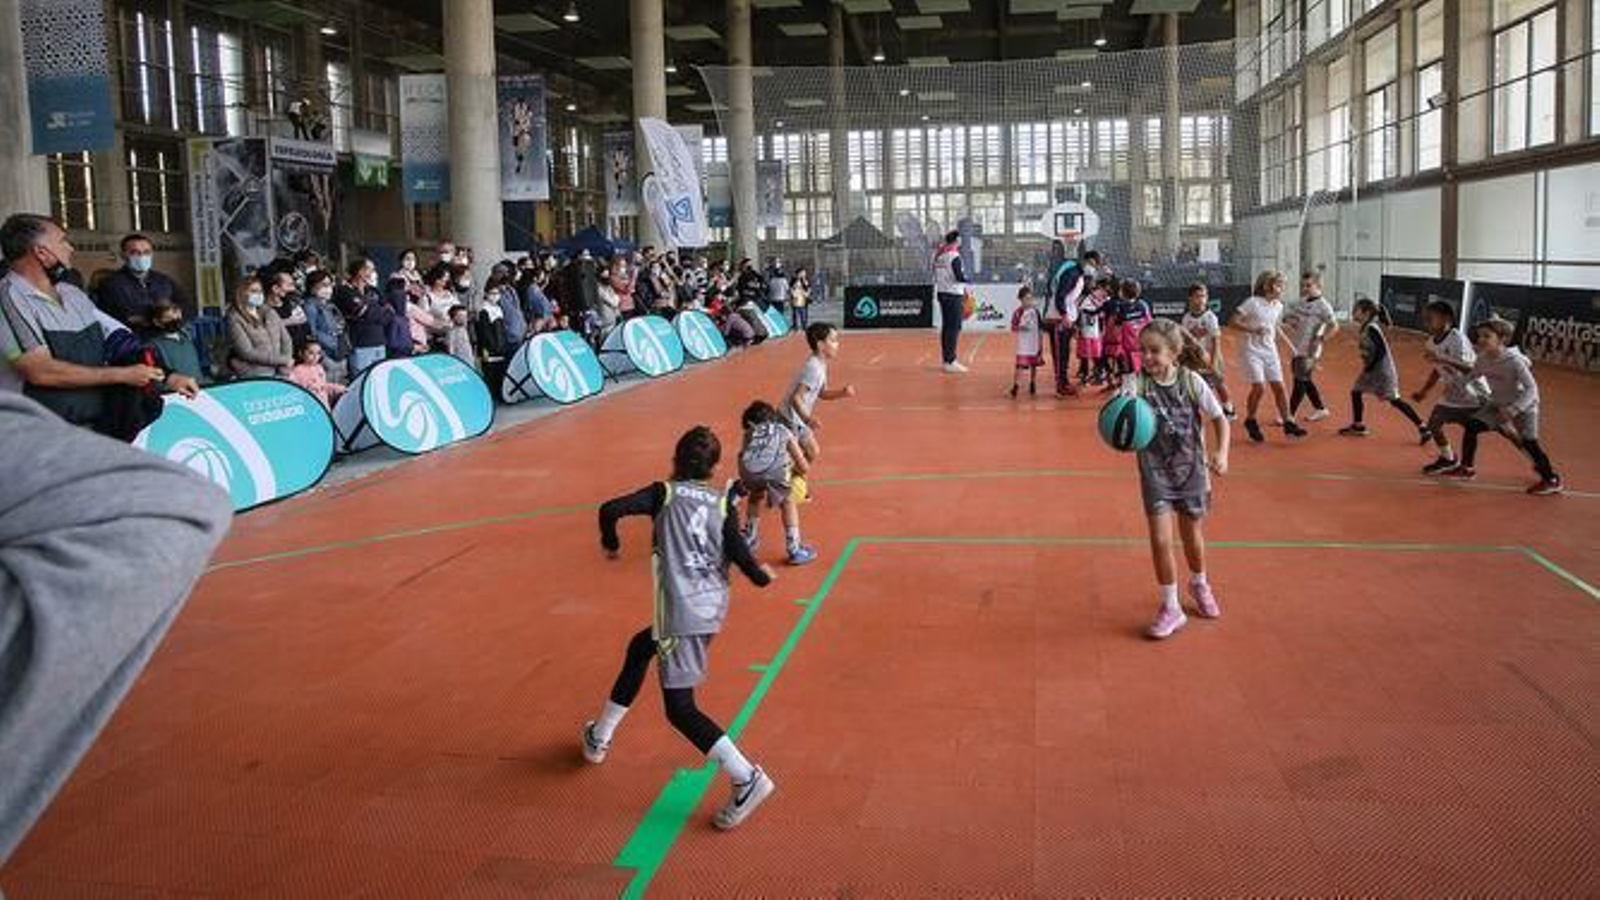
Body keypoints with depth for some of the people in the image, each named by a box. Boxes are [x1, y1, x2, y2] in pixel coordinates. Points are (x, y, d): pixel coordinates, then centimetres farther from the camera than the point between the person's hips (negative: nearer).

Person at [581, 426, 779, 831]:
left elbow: (610, 510, -11)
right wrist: (764, 575, 18)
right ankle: (601, 736, 40)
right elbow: (743, 558, -3)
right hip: (713, 608, 6)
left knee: (680, 709, -4)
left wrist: (611, 544, 9)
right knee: (639, 649, 29)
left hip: (680, 613, -6)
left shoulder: (664, 493, 1)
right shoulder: (723, 505, 8)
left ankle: (747, 779, -14)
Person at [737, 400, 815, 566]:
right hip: (775, 468, -2)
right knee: (787, 502, 24)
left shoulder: (749, 433, 35)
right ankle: (795, 550, 21)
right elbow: (803, 467, 32)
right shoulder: (784, 432, 31)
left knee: (755, 497, 35)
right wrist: (794, 471, 54)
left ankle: (749, 540, 45)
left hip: (749, 470, 2)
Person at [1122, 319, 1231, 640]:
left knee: (1192, 535, 17)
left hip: (1191, 468, 1)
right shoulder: (1138, 382, -16)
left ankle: (1199, 584, 46)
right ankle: (1170, 608, 7)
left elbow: (1219, 418, -2)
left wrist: (1221, 452, -16)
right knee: (1160, 539, -9)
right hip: (1156, 472, -1)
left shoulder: (1192, 382, -11)